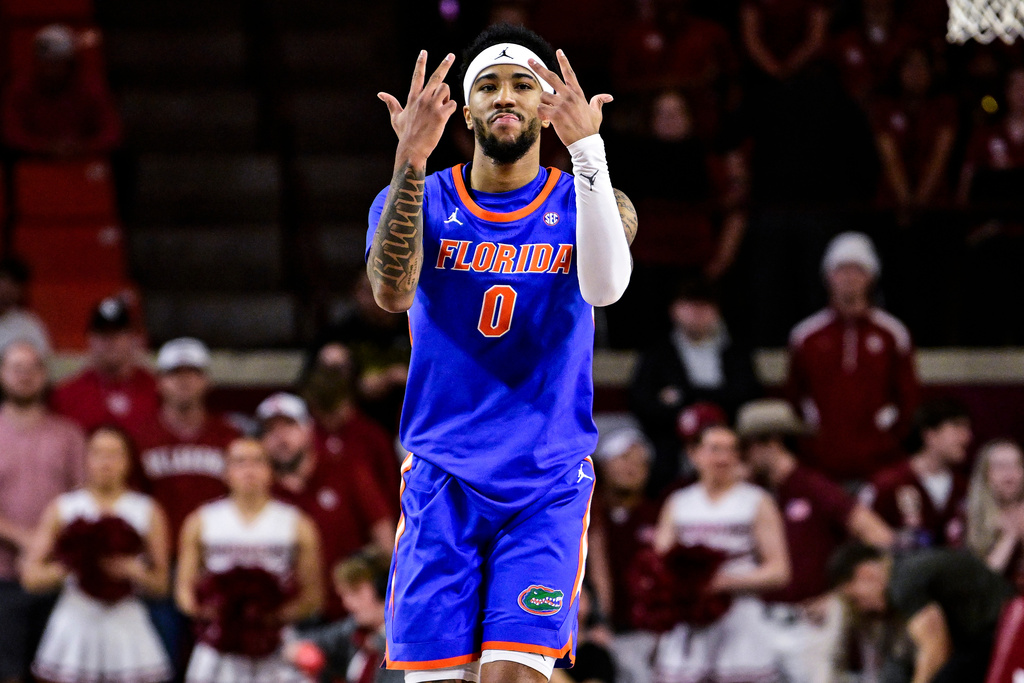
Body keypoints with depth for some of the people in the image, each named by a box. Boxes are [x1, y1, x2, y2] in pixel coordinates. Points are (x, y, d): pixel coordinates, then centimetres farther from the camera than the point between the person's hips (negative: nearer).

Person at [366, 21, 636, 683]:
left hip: (548, 484, -1)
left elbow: (605, 285, -21)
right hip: (442, 480, 1)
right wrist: (411, 160, -30)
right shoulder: (421, 200, 4)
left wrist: (587, 150, -32)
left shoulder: (584, 203, 2)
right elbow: (391, 291, -18)